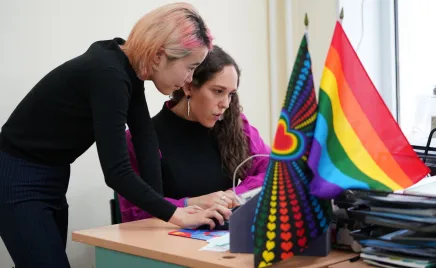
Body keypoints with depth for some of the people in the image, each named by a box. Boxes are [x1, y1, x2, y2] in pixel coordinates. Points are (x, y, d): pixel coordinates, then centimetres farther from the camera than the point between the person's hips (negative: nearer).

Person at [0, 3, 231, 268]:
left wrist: (160, 209, -12)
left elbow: (145, 137, -5)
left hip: (51, 179, 9)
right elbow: (116, 172, -31)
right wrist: (173, 214, -28)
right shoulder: (108, 74, -28)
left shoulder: (128, 68, -1)